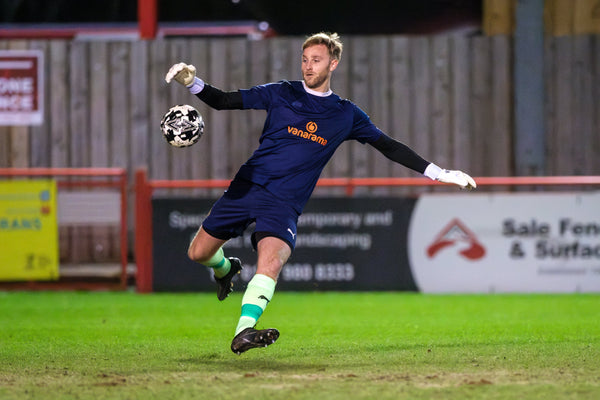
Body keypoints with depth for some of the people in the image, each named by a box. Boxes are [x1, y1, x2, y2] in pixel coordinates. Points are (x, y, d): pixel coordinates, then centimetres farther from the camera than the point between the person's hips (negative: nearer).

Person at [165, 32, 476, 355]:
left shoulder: (346, 115, 8)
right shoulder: (282, 93, 5)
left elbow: (389, 147, 14)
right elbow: (224, 101, 4)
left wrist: (441, 174, 11)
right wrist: (192, 83, -15)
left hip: (285, 203, -1)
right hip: (248, 184, 1)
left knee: (272, 261, -28)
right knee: (199, 252, 4)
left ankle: (244, 333, -36)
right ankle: (226, 269, 40)